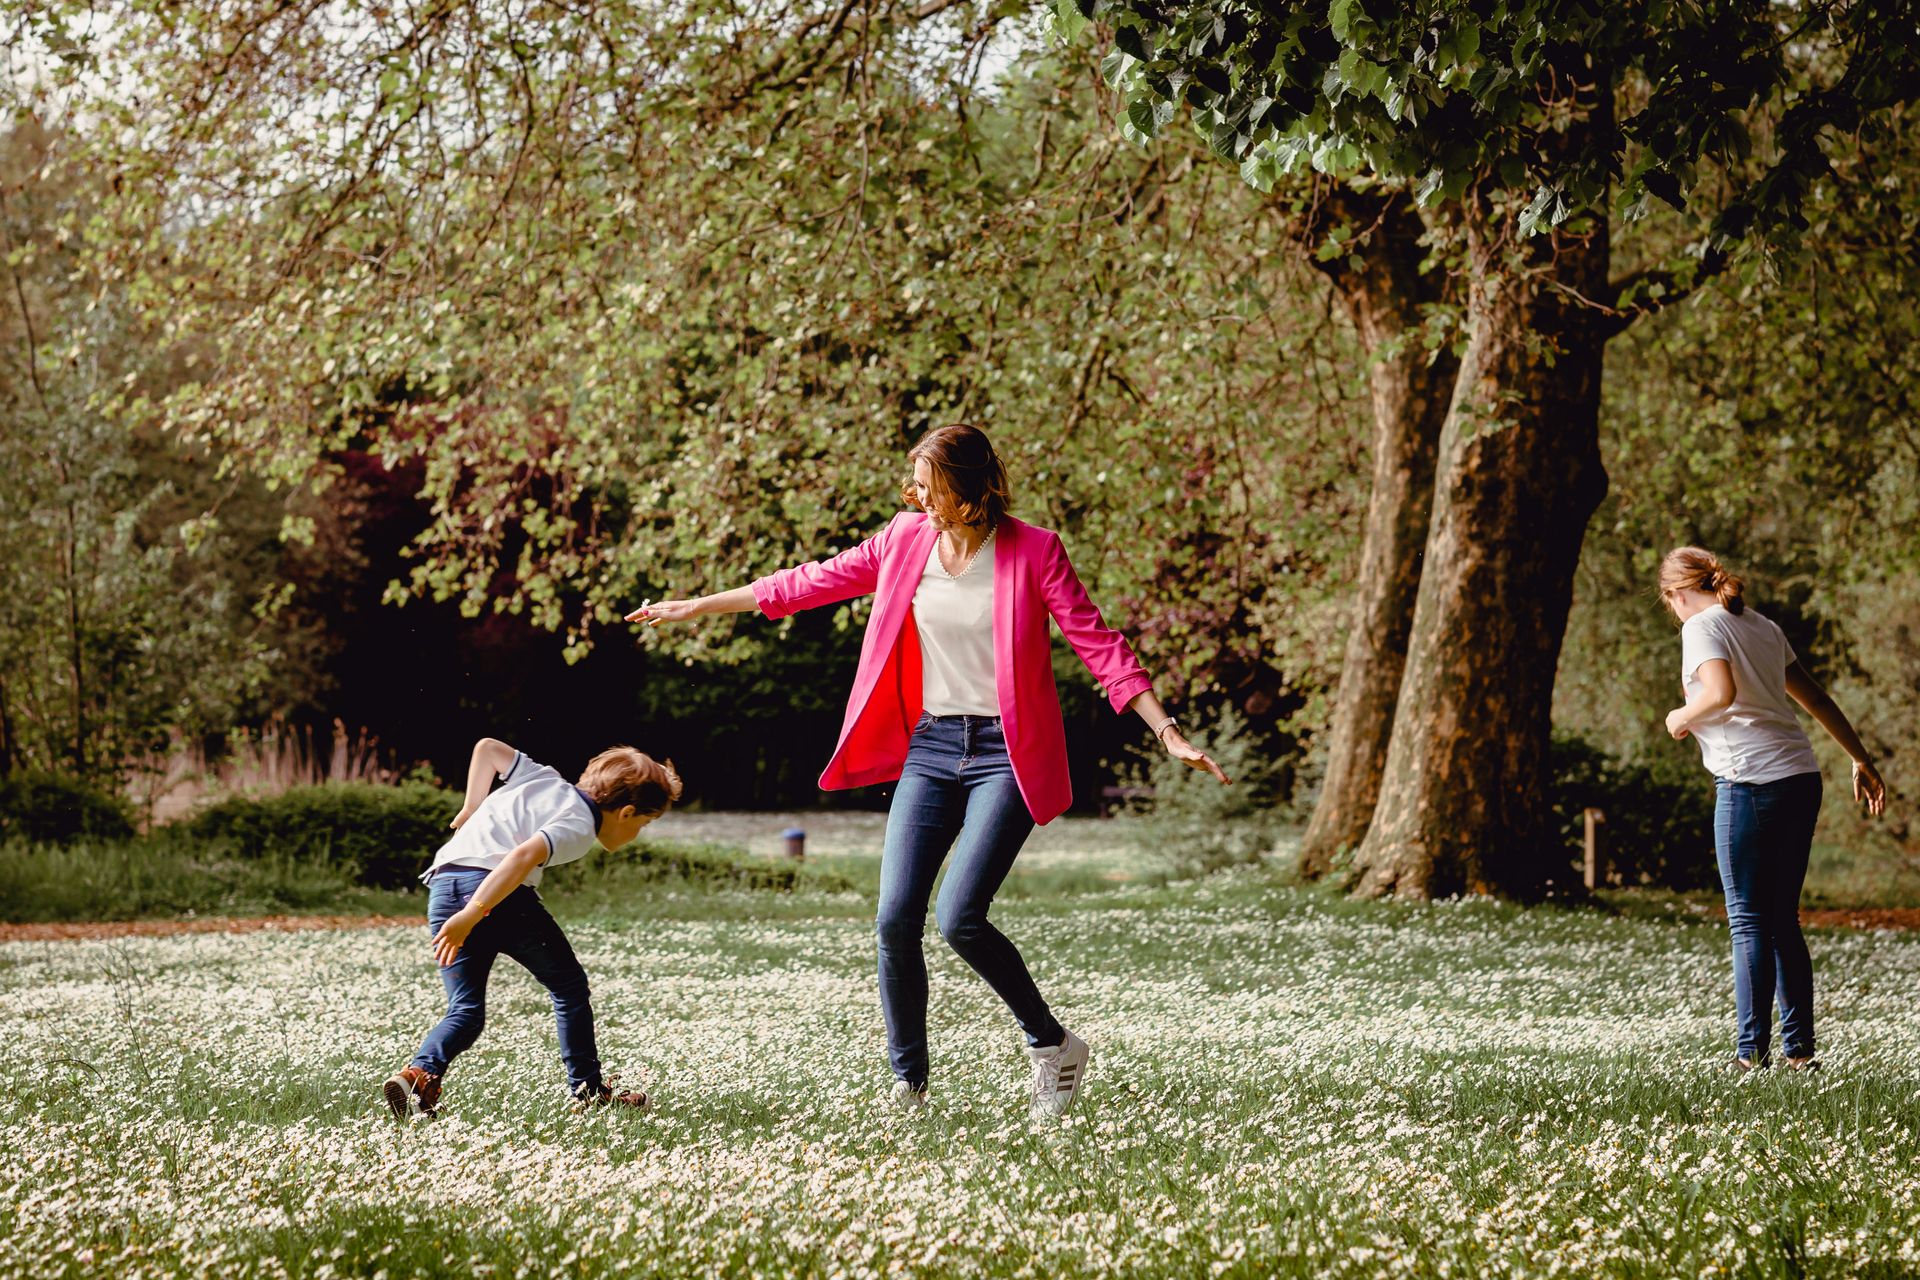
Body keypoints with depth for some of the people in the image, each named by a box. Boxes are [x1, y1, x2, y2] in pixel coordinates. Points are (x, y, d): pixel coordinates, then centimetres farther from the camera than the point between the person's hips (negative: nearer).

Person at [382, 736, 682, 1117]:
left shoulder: (549, 781, 22)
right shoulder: (579, 827, -2)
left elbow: (488, 748, 29)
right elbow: (525, 855, -20)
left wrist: (472, 810, 34)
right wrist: (472, 915, -27)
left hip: (442, 890, 7)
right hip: (500, 895, -7)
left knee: (466, 1011, 8)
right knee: (569, 987, 13)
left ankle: (419, 1074, -18)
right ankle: (588, 1090, 16)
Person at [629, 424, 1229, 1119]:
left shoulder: (1033, 551, -9)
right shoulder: (905, 540, 4)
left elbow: (1099, 643, -8)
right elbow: (814, 581, 12)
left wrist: (1167, 733, -14)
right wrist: (693, 607, 15)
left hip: (1008, 753, -5)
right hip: (930, 748, 5)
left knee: (959, 919, -17)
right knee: (895, 921, -5)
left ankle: (1054, 1046, 6)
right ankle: (908, 1087, 9)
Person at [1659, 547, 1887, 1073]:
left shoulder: (1702, 626, -4)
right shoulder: (1763, 627, 19)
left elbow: (1722, 693, -22)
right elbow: (1817, 699, 21)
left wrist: (1681, 717, -3)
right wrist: (1861, 761, 25)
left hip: (1750, 782, -7)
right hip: (1801, 778, 7)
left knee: (1749, 920, -2)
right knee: (1784, 918, 11)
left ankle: (1751, 1050, -3)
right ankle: (1799, 1048, 9)